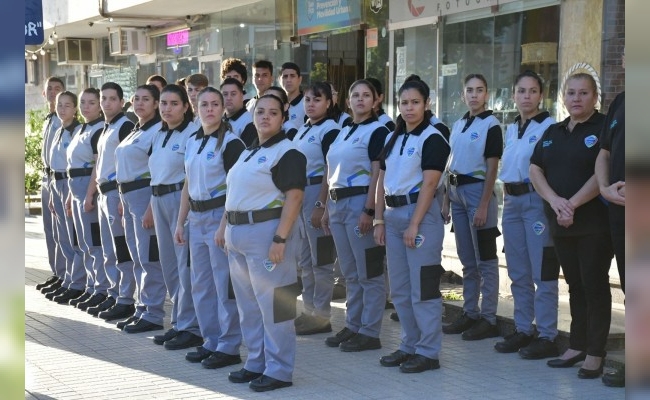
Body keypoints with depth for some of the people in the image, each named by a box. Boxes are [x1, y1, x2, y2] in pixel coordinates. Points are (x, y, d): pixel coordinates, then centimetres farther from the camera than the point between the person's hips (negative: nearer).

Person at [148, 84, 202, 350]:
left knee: (186, 263, -6)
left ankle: (191, 327, 0)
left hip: (181, 198, -8)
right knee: (169, 264, 11)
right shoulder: (159, 135, 16)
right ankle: (178, 323, 20)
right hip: (159, 199, 8)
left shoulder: (192, 133, -9)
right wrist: (151, 207, 18)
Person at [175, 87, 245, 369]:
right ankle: (211, 341, 22)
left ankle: (229, 347, 5)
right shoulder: (192, 141, 13)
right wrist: (180, 222, 15)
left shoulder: (230, 142, -9)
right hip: (196, 217, 8)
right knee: (200, 284, 12)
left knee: (225, 283, -3)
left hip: (220, 215, -8)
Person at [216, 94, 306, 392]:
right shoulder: (247, 152, 17)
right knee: (248, 303, 14)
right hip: (238, 232, 9)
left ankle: (279, 370, 4)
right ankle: (256, 363, 24)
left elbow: (293, 197, -17)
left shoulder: (288, 152, -10)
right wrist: (224, 227, 16)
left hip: (268, 230, -9)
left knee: (273, 303, -4)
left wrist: (280, 238, -23)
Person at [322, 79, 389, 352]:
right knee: (350, 272, 12)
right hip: (338, 204, 8)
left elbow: (377, 174, -13)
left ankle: (370, 332, 2)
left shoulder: (377, 131, -5)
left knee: (369, 272, -3)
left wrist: (369, 210, -20)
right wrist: (327, 209, 16)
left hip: (360, 202, -8)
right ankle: (352, 326, 20)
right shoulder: (342, 133, 18)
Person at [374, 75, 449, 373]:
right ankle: (409, 345, 23)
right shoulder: (393, 139, 15)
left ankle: (428, 352, 4)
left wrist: (414, 224, -19)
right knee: (399, 288, 12)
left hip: (420, 212, -8)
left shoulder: (432, 139, -7)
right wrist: (379, 220, 8)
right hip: (393, 214, 8)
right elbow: (382, 181, 15)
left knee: (423, 287, -4)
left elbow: (429, 183, -15)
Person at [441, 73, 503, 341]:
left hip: (478, 190, -7)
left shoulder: (491, 125, -7)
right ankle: (469, 313, 21)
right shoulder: (458, 125, 14)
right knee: (467, 260, 13)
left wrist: (483, 206, -17)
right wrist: (446, 200, 12)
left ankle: (488, 319, 3)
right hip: (457, 191, 7)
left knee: (485, 260, -2)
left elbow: (492, 168, -12)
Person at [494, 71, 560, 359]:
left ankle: (547, 337, 0)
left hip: (536, 200, -7)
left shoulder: (549, 127, -7)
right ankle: (522, 330, 21)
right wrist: (509, 198, 16)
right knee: (518, 272, 12)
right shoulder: (511, 129, 14)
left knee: (542, 272, -5)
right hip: (511, 201, 7)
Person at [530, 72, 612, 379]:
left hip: (594, 223, -6)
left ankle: (595, 354, 2)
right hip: (561, 224, 6)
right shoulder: (553, 132, 14)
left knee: (594, 285, -3)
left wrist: (573, 204, -21)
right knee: (575, 285, 12)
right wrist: (555, 200, -12)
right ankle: (576, 347, 20)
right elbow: (535, 169, 6)